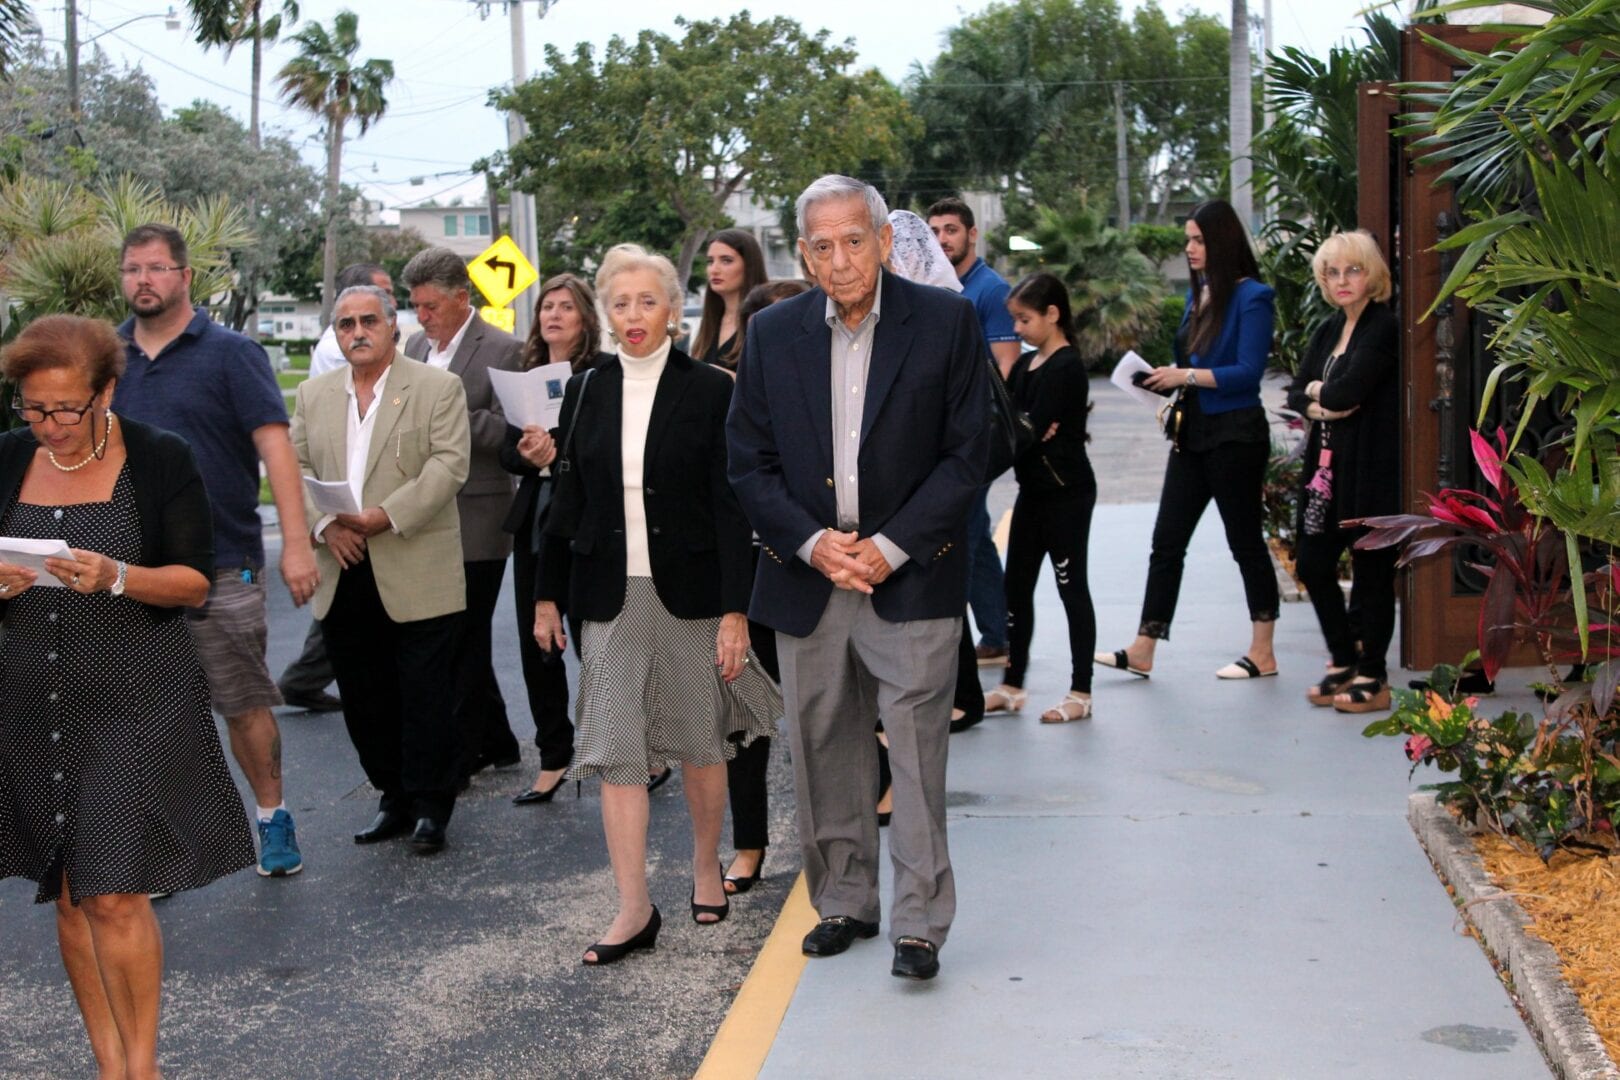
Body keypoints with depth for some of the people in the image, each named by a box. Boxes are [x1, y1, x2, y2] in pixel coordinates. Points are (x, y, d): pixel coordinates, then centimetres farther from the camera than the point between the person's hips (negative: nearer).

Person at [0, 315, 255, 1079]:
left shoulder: (159, 461, -5)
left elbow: (196, 582, -5)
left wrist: (116, 576, -22)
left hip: (134, 704, -4)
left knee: (114, 895, -8)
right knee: (67, 896, 9)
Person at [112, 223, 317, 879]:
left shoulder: (229, 353, -3)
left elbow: (274, 445, -9)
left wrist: (295, 543, -17)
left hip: (222, 566, -3)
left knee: (245, 705, 5)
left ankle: (272, 817, 23)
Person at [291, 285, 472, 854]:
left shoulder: (438, 387, 0)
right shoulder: (314, 395, 14)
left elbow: (448, 466, -10)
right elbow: (296, 467, 9)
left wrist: (385, 516, -18)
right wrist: (325, 523, -10)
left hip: (418, 575, -4)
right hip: (344, 577, 5)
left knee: (426, 695, 0)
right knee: (363, 697, 9)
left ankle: (430, 805, 12)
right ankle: (394, 797, 23)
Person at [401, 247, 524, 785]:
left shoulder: (502, 350, -8)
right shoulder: (416, 346, 13)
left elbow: (509, 432, -15)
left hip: (475, 521, -7)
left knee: (463, 640, -1)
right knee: (458, 639, 12)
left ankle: (458, 755, 7)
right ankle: (495, 742, 25)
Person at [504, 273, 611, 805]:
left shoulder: (605, 373, -5)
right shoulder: (526, 374, 12)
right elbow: (507, 451, 9)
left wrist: (560, 452, -20)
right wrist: (529, 455, -12)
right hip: (534, 521, 6)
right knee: (535, 641, 8)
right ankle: (553, 757, 20)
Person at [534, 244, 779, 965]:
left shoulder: (710, 391, -4)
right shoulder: (586, 393, 6)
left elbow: (730, 507, -7)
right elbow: (567, 500, 11)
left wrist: (734, 609, -12)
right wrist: (548, 595, 10)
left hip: (689, 592, -2)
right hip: (610, 595, 2)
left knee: (700, 744, 10)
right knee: (614, 750, -3)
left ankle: (706, 869, 32)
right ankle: (634, 909, 2)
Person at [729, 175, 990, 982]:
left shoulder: (946, 323, -2)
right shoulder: (772, 333, 5)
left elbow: (966, 454, -4)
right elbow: (750, 462, 5)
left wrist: (890, 547, -12)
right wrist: (811, 543, -10)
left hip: (911, 577, -3)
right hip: (807, 581, 3)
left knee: (917, 755, -4)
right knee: (825, 755, 11)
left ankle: (919, 922, 6)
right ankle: (843, 903, 26)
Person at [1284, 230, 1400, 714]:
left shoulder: (1384, 328, -11)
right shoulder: (1328, 330, 15)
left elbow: (1347, 391, -21)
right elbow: (1295, 394, 11)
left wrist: (1320, 390, 0)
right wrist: (1319, 406, -9)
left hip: (1371, 469, -8)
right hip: (1327, 465, 8)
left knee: (1371, 571, 0)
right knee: (1312, 564, 10)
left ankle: (1372, 679, 10)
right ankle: (1344, 660, 26)